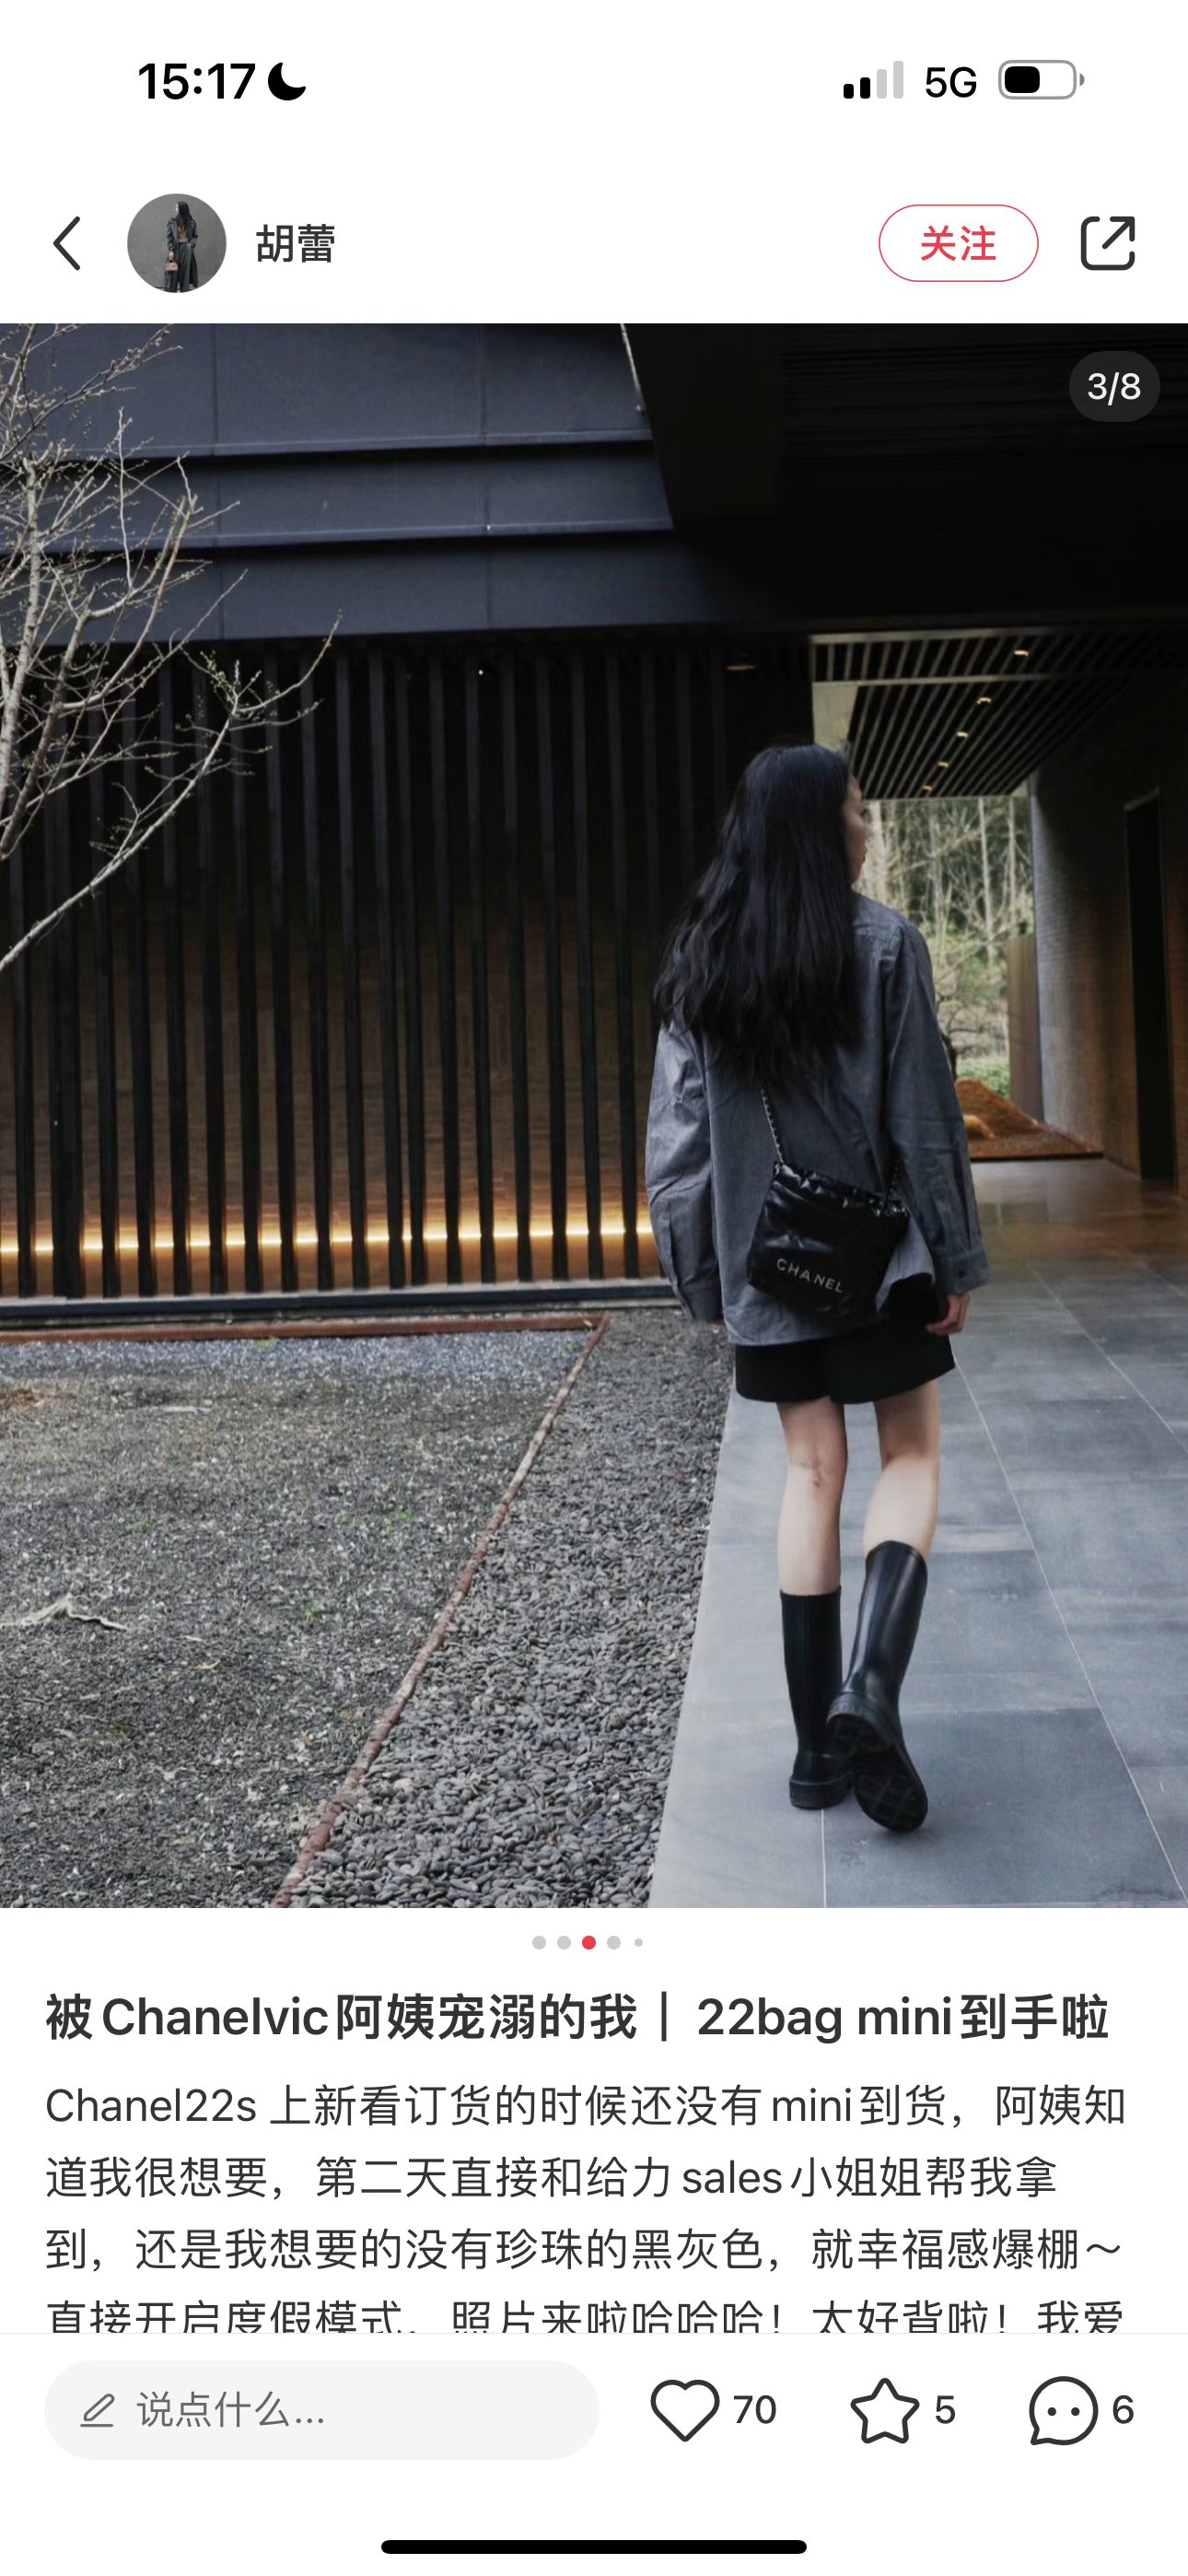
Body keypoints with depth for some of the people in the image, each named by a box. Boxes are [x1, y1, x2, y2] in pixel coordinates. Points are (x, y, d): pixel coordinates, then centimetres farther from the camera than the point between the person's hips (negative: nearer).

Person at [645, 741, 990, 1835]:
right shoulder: (884, 944, -8)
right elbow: (925, 1117, -9)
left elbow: (678, 1138, 2)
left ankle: (819, 1741, 12)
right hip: (881, 1254, -4)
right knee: (910, 1457, 8)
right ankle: (872, 1684, -15)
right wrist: (957, 1259, -3)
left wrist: (703, 1276, 9)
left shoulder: (701, 964, 3)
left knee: (812, 1474, 11)